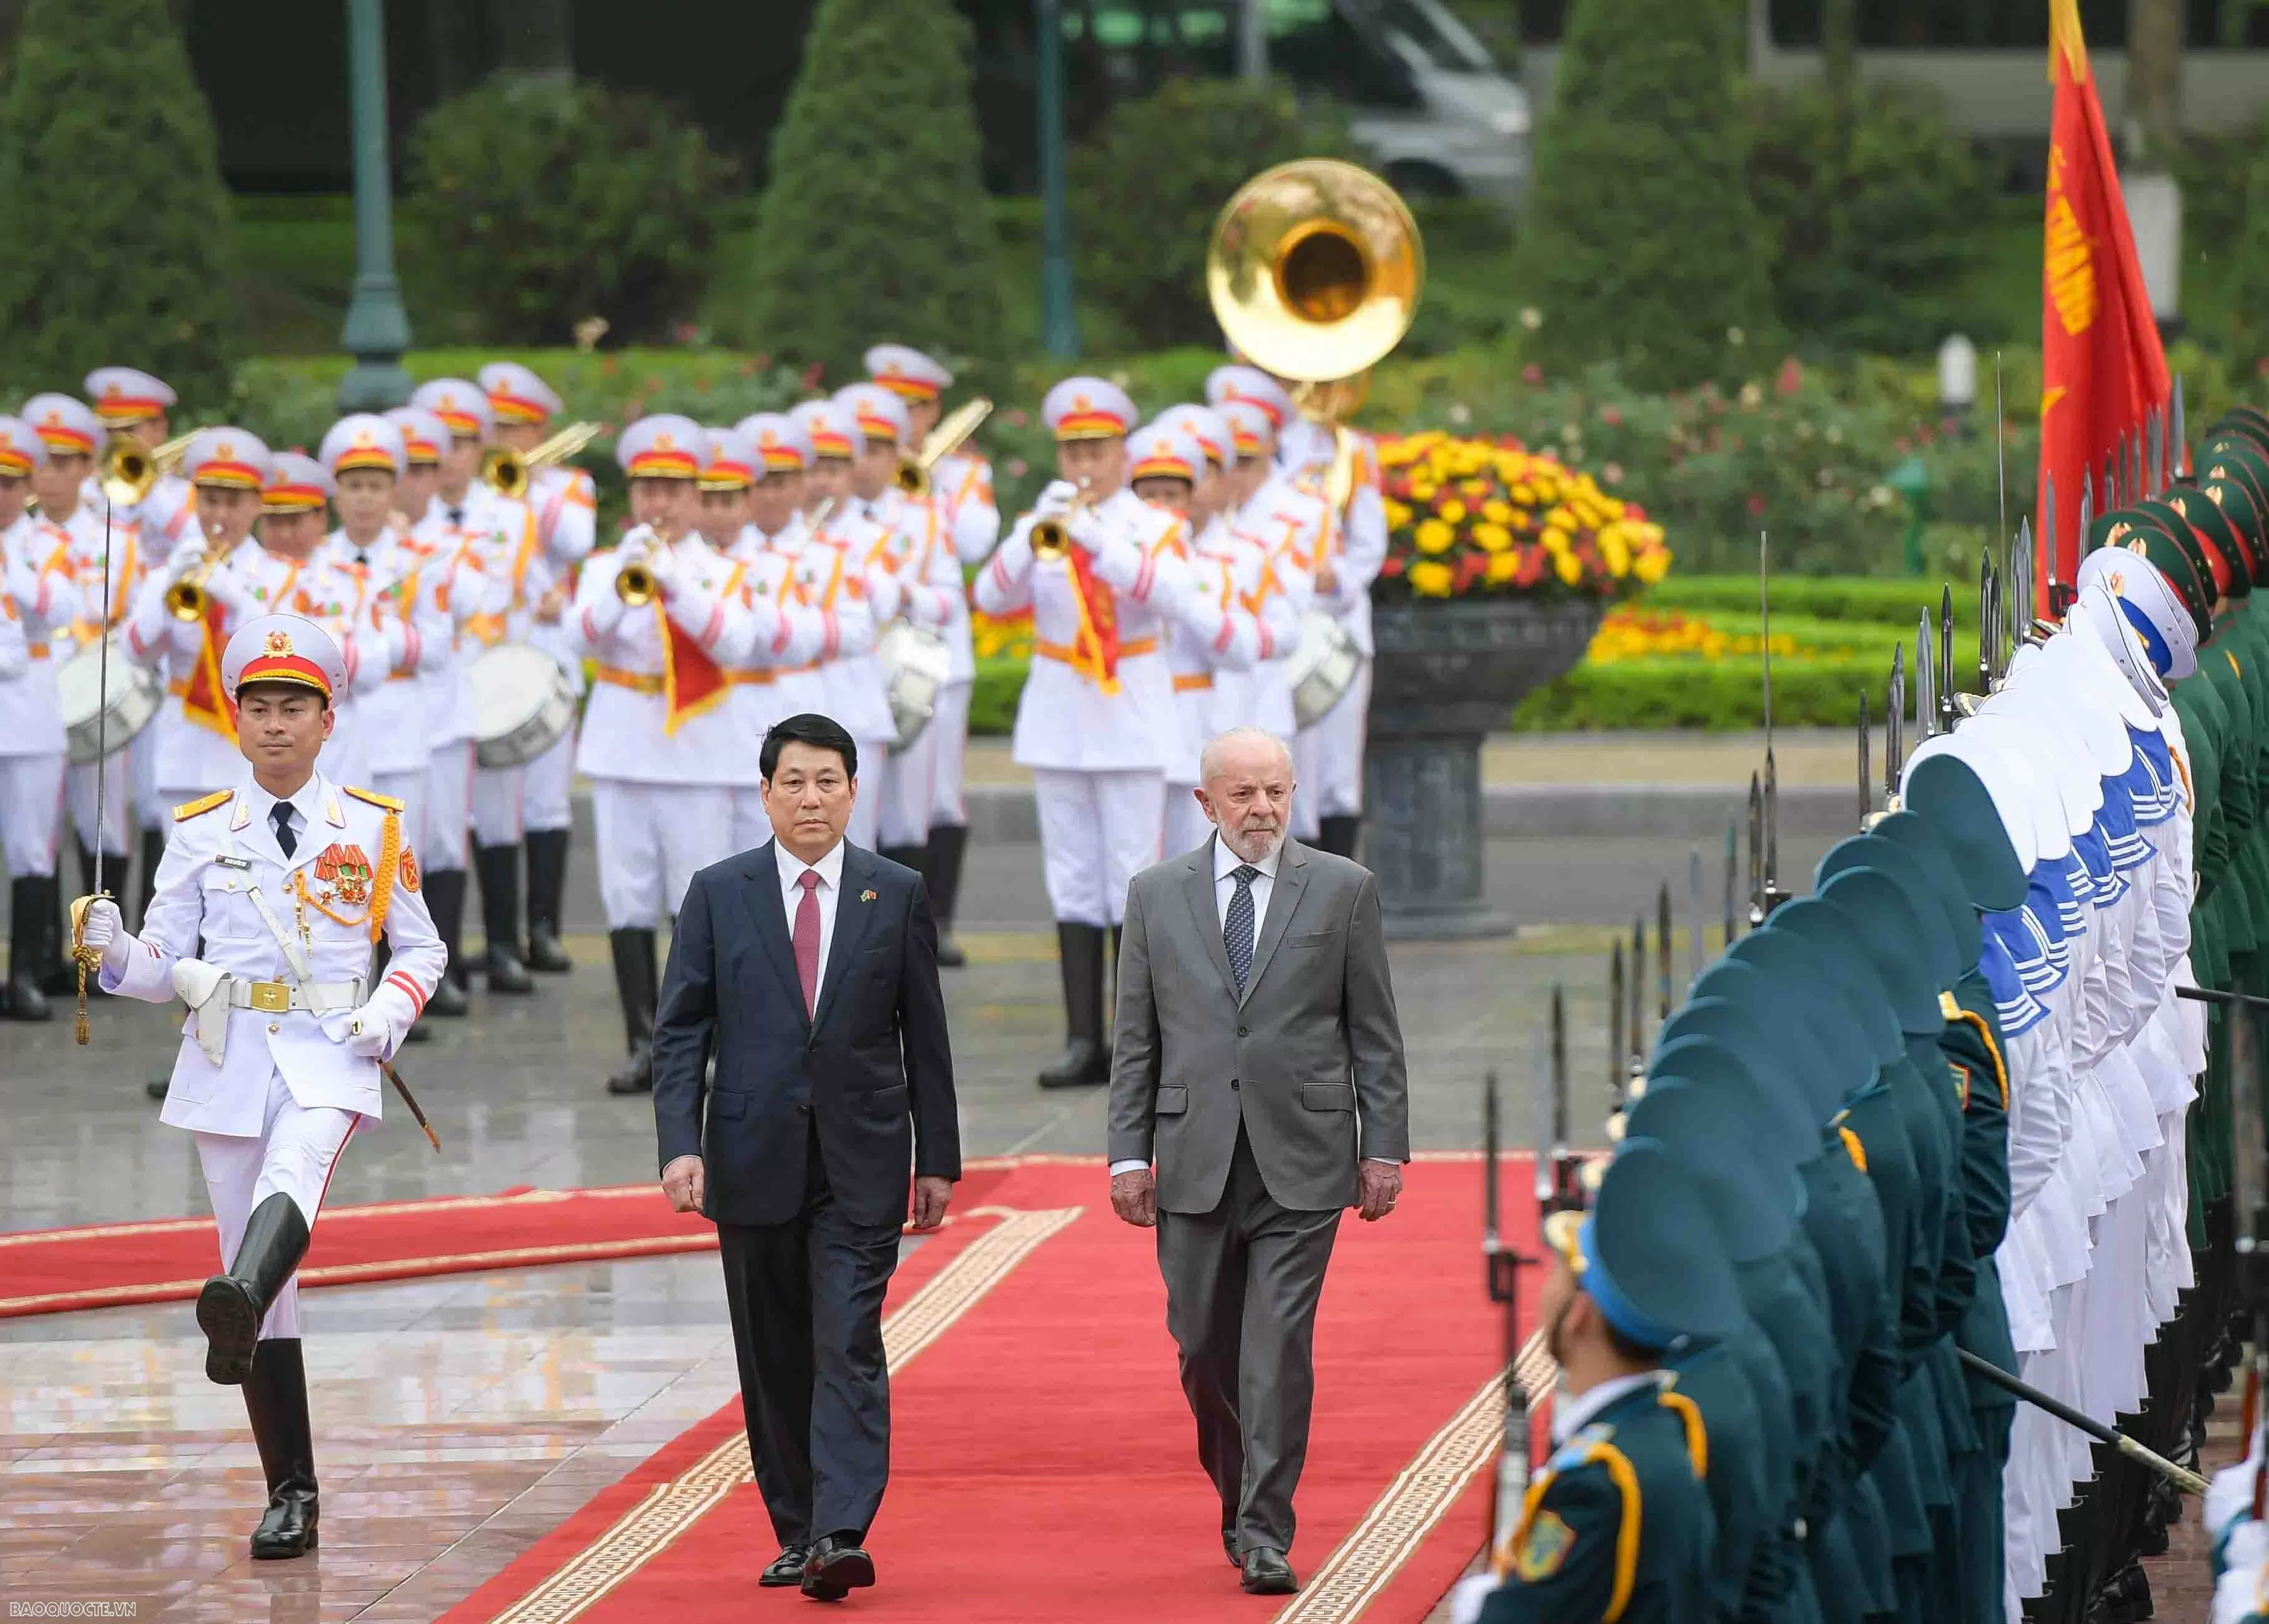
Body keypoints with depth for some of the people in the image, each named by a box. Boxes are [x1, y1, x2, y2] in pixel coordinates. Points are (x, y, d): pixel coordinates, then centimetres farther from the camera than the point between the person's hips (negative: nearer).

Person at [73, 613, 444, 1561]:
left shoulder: (373, 828, 7)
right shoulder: (200, 833, 9)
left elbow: (422, 948, 13)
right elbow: (165, 968, 8)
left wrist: (393, 1010, -7)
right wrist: (114, 952, -14)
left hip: (329, 1056, -2)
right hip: (228, 1059, 2)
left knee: (295, 1172, -36)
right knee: (267, 1286, 2)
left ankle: (237, 1309, -65)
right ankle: (290, 1497, 8)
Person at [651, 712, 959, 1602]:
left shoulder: (898, 895, 4)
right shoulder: (718, 893, 3)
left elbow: (924, 1035, 7)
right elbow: (682, 1029, 2)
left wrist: (937, 1159, 5)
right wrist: (680, 1145, -9)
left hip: (860, 1164, -2)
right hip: (755, 1157, 2)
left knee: (849, 1346, -12)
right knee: (774, 1359, 8)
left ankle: (842, 1537, -20)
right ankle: (796, 1532, 18)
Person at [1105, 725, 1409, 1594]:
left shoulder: (1343, 890, 4)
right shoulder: (1156, 895, 7)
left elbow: (1375, 1032, 5)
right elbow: (1135, 1040, 8)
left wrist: (1385, 1147, 0)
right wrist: (1129, 1153, 1)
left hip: (1301, 1159, -2)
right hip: (1194, 1162, 2)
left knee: (1280, 1348, -7)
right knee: (1204, 1348, 6)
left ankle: (1264, 1532, -5)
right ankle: (1239, 1493, 28)